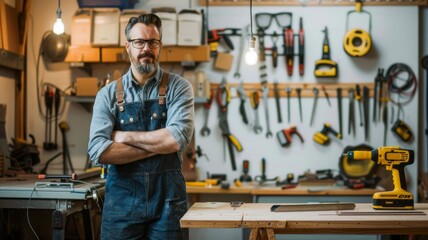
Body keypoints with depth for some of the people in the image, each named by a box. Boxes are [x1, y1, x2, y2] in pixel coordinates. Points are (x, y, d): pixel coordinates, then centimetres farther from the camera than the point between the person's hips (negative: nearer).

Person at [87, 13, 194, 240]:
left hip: (167, 200, -1)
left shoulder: (178, 87, 0)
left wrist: (124, 137, -8)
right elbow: (99, 151, -11)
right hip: (121, 201, 1)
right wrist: (158, 146, -13)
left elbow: (176, 139, -16)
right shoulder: (108, 94, 2)